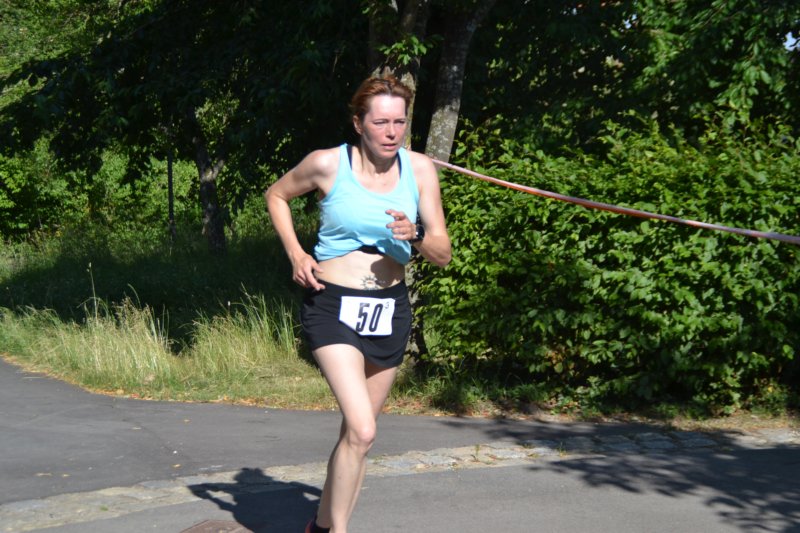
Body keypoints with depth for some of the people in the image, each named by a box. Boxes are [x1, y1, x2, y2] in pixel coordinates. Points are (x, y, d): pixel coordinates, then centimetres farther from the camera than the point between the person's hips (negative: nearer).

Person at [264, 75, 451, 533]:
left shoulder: (419, 169, -1)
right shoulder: (328, 164, -8)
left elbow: (443, 254, 1)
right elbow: (276, 196, 12)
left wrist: (415, 235, -21)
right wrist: (296, 254, 0)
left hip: (390, 310, 4)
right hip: (333, 306, -4)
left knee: (358, 431, 14)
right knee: (362, 431, -19)